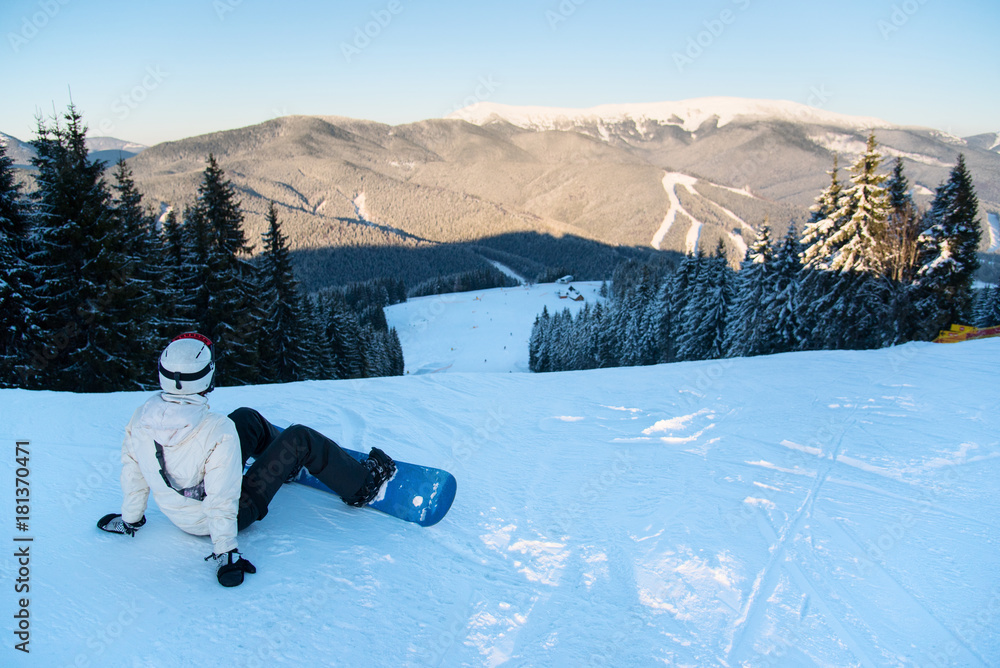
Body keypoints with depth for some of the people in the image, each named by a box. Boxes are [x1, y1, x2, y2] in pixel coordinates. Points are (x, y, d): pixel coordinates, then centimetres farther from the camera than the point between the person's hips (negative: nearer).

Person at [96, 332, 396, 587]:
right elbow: (222, 502, -32)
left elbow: (132, 472, -2)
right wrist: (225, 553, -20)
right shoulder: (217, 430, -35)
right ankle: (360, 485, 18)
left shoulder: (141, 417, -16)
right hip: (223, 517, -7)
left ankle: (288, 462, 46)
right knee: (300, 439, -1)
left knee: (247, 418, 17)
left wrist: (130, 520, 14)